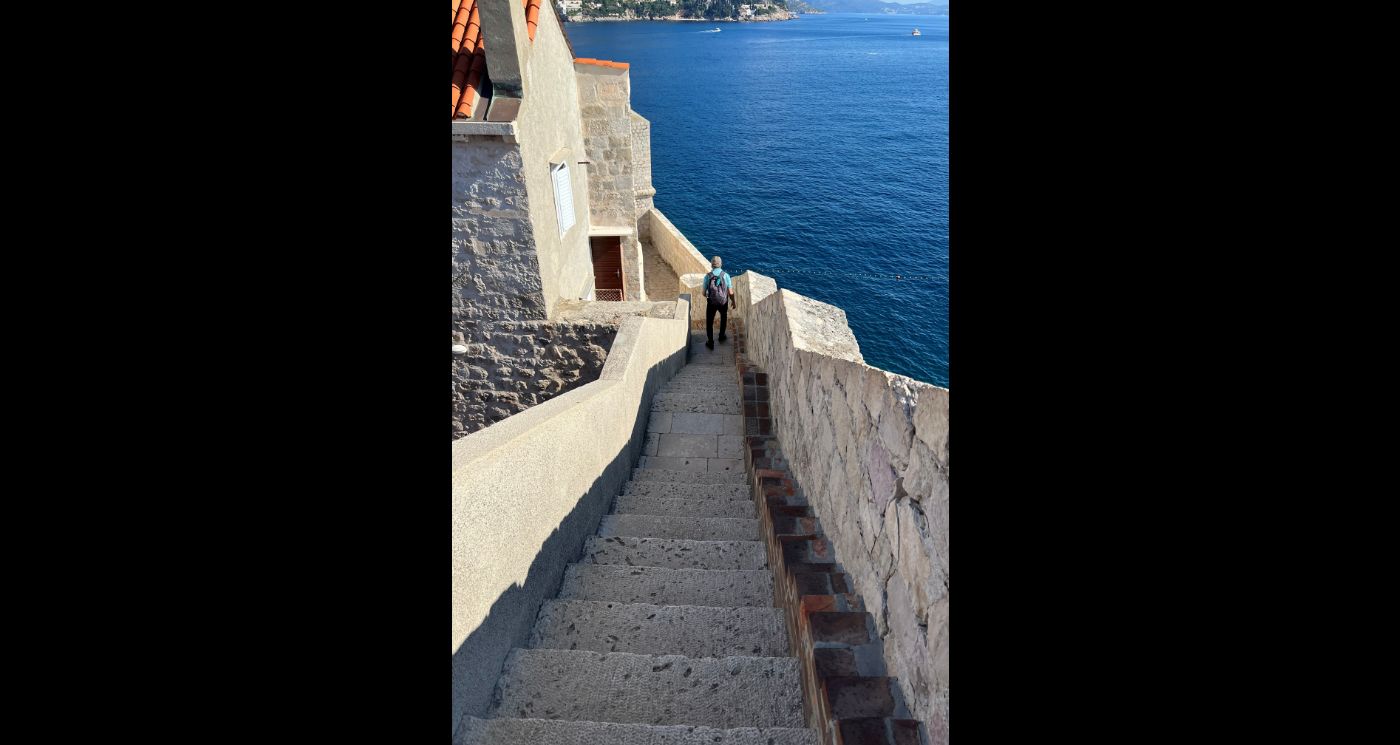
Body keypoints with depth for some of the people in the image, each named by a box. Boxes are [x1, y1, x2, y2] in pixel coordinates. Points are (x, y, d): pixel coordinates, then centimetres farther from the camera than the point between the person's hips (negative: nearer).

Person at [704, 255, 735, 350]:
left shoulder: (707, 276, -12)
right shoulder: (726, 275, -13)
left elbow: (704, 292, -4)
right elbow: (730, 292, -9)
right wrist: (733, 302, 9)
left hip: (711, 303, -1)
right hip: (723, 302, 1)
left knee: (709, 322, 16)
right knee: (724, 317, 30)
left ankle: (710, 342, 19)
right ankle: (721, 337, 39)